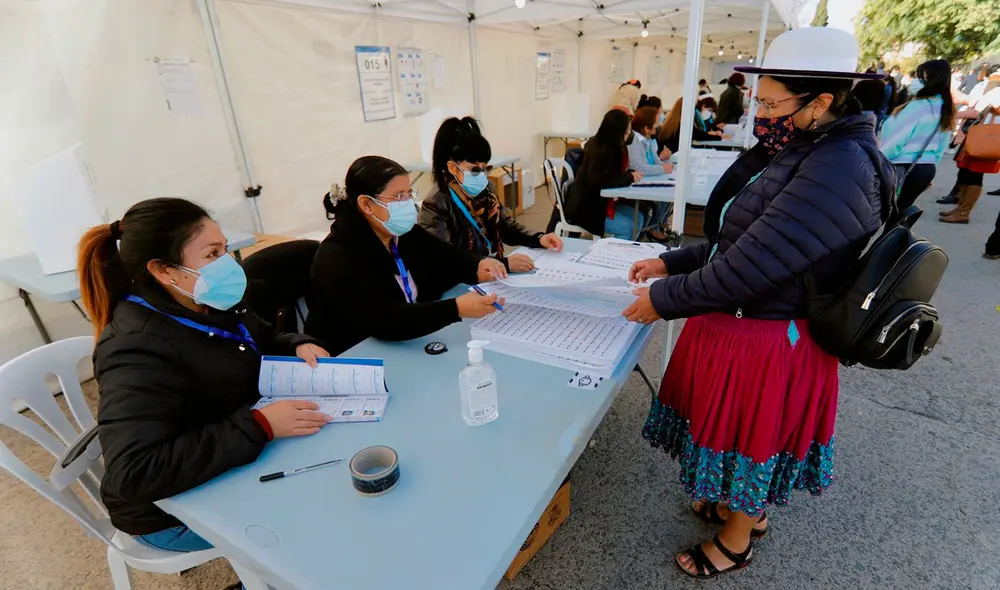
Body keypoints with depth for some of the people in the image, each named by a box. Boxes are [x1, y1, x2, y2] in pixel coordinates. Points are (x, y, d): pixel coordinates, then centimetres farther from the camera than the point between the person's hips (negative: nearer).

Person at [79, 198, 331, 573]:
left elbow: (263, 342, 12)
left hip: (233, 466, 8)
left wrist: (298, 346, -11)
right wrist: (260, 426, -40)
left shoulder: (210, 304, -5)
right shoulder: (139, 352, -31)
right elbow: (136, 474, -38)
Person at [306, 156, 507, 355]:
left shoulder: (404, 232, 1)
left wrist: (478, 268, -17)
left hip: (407, 348, 7)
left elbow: (449, 258, 6)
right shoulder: (338, 259, -22)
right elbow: (384, 322, -33)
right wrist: (456, 309, -42)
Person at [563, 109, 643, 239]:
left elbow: (614, 173, 16)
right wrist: (630, 177, -18)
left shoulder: (610, 147, 7)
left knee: (638, 217, 5)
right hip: (584, 207, -9)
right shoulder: (599, 150, -20)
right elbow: (600, 181, -28)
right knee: (629, 229, -14)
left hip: (599, 201, 9)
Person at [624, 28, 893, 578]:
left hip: (768, 344, -9)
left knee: (748, 444, 14)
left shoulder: (839, 169, -26)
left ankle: (736, 543, 42)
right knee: (740, 437, 26)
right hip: (745, 327, 9)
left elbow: (747, 269, -28)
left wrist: (662, 301, -17)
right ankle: (747, 509, 54)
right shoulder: (810, 152, 6)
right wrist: (671, 263, 6)